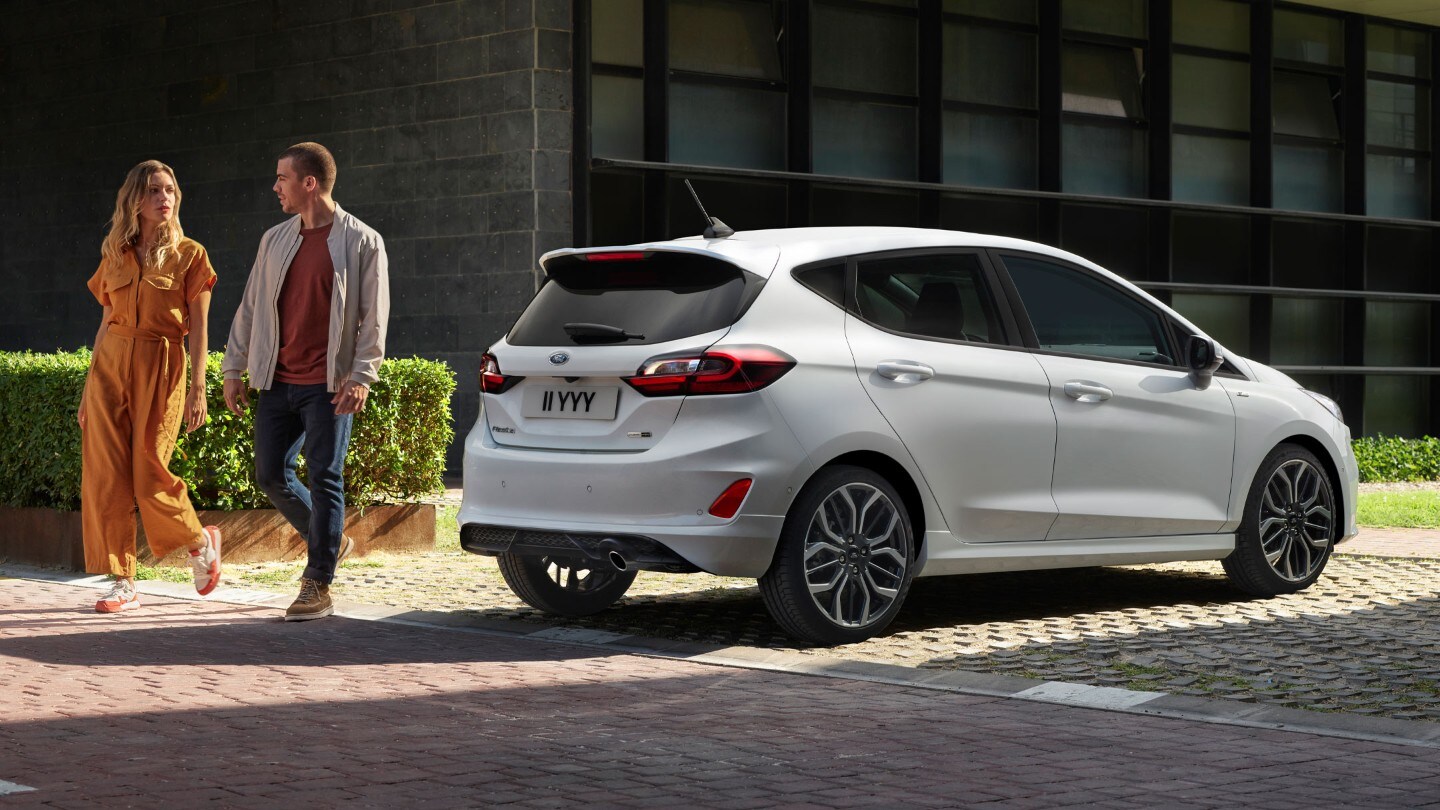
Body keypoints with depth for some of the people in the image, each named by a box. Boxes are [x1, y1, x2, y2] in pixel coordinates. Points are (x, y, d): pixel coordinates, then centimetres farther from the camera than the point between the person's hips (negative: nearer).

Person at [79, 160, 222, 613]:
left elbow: (198, 327, -2)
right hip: (110, 364, 4)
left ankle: (201, 542, 22)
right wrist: (89, 387, 12)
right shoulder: (115, 256, 12)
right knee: (105, 475, -5)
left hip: (159, 368, -4)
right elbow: (106, 323, 14)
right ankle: (123, 584, 2)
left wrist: (197, 388, -10)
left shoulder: (188, 255, 2)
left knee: (149, 477, -6)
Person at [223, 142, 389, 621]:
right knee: (270, 474, 5)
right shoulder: (274, 240, 12)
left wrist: (361, 378, -14)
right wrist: (234, 370, 12)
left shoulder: (362, 243, -3)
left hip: (328, 385, -6)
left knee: (323, 477, -6)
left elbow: (374, 317, -5)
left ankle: (318, 587, 1)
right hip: (278, 382, 6)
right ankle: (330, 542, 27)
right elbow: (250, 308, 16)